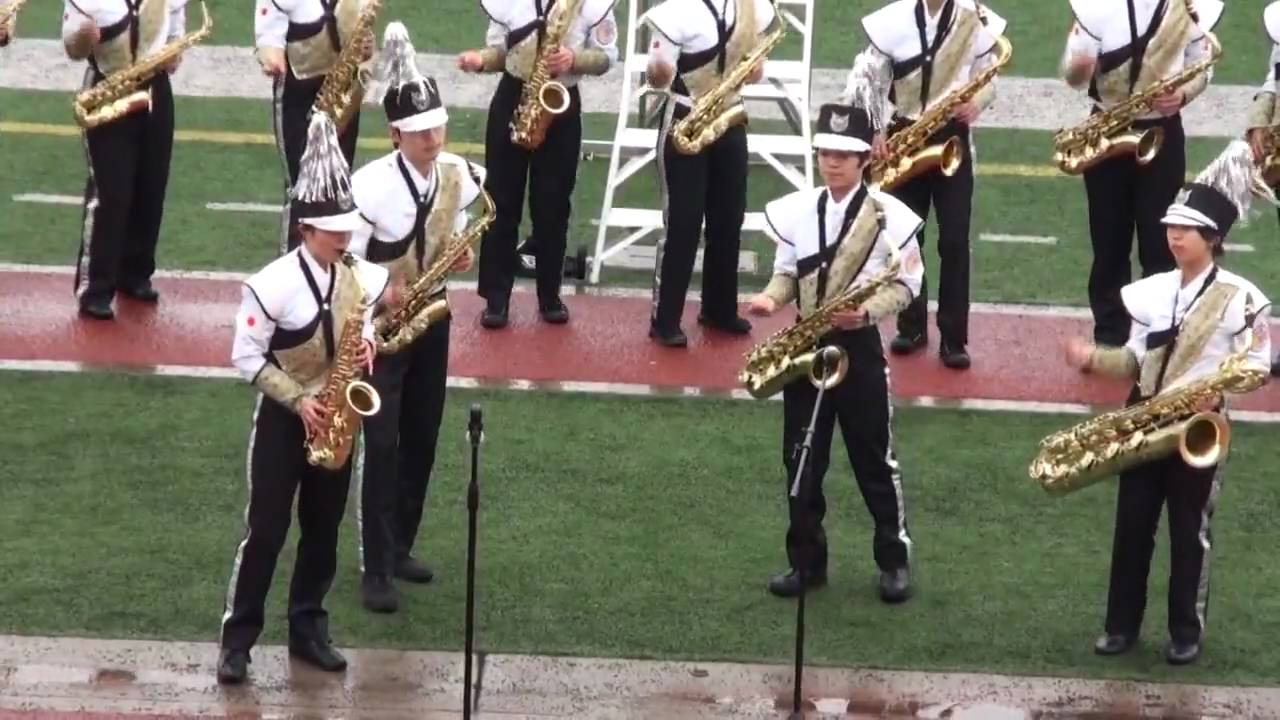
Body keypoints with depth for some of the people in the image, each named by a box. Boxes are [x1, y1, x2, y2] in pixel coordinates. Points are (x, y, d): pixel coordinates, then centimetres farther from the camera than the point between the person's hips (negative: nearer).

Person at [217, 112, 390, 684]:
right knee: (266, 529, -3)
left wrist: (368, 343, -9)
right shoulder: (272, 285, -19)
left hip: (338, 413, 5)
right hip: (283, 415, -5)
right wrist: (299, 401, -19)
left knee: (323, 528, 12)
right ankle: (238, 637, 5)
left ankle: (308, 630, 23)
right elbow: (247, 358, -14)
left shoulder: (362, 277, -3)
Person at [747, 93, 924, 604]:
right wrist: (772, 297, -11)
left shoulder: (889, 216, -9)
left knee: (874, 458, 4)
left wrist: (866, 311, -23)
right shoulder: (796, 211, 2)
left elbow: (907, 284, -6)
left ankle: (894, 560, 16)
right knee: (801, 459, 8)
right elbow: (788, 271, 11)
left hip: (859, 348, -4)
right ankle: (807, 561, 17)